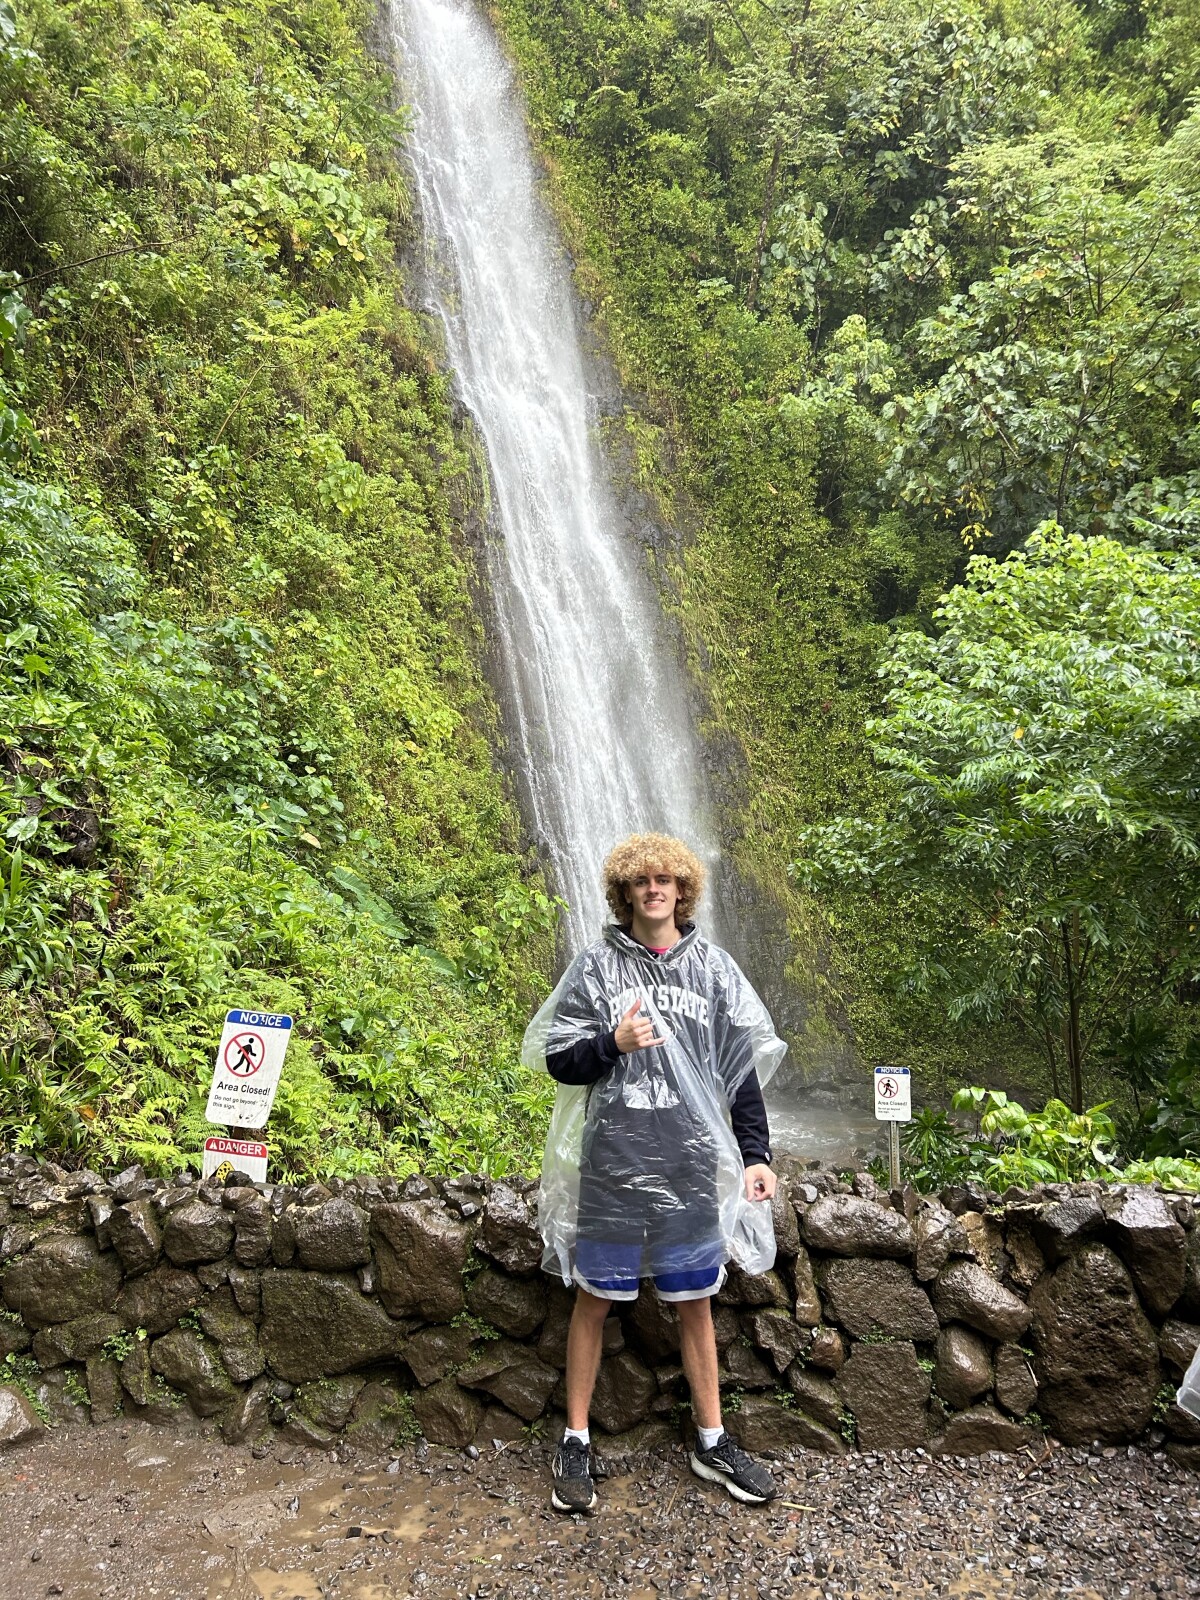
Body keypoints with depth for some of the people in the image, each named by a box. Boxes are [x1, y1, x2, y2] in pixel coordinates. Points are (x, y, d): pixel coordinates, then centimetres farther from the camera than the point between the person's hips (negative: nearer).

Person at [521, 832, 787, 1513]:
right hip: (612, 1166, -1)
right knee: (594, 1301, 10)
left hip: (692, 1168, 1)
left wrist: (756, 1155, 0)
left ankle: (712, 1441, 30)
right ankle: (577, 1443, 26)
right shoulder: (597, 964, -1)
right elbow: (559, 1061, 1)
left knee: (696, 1303, 14)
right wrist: (613, 1043, -18)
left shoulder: (714, 966, 4)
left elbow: (743, 1067, 5)